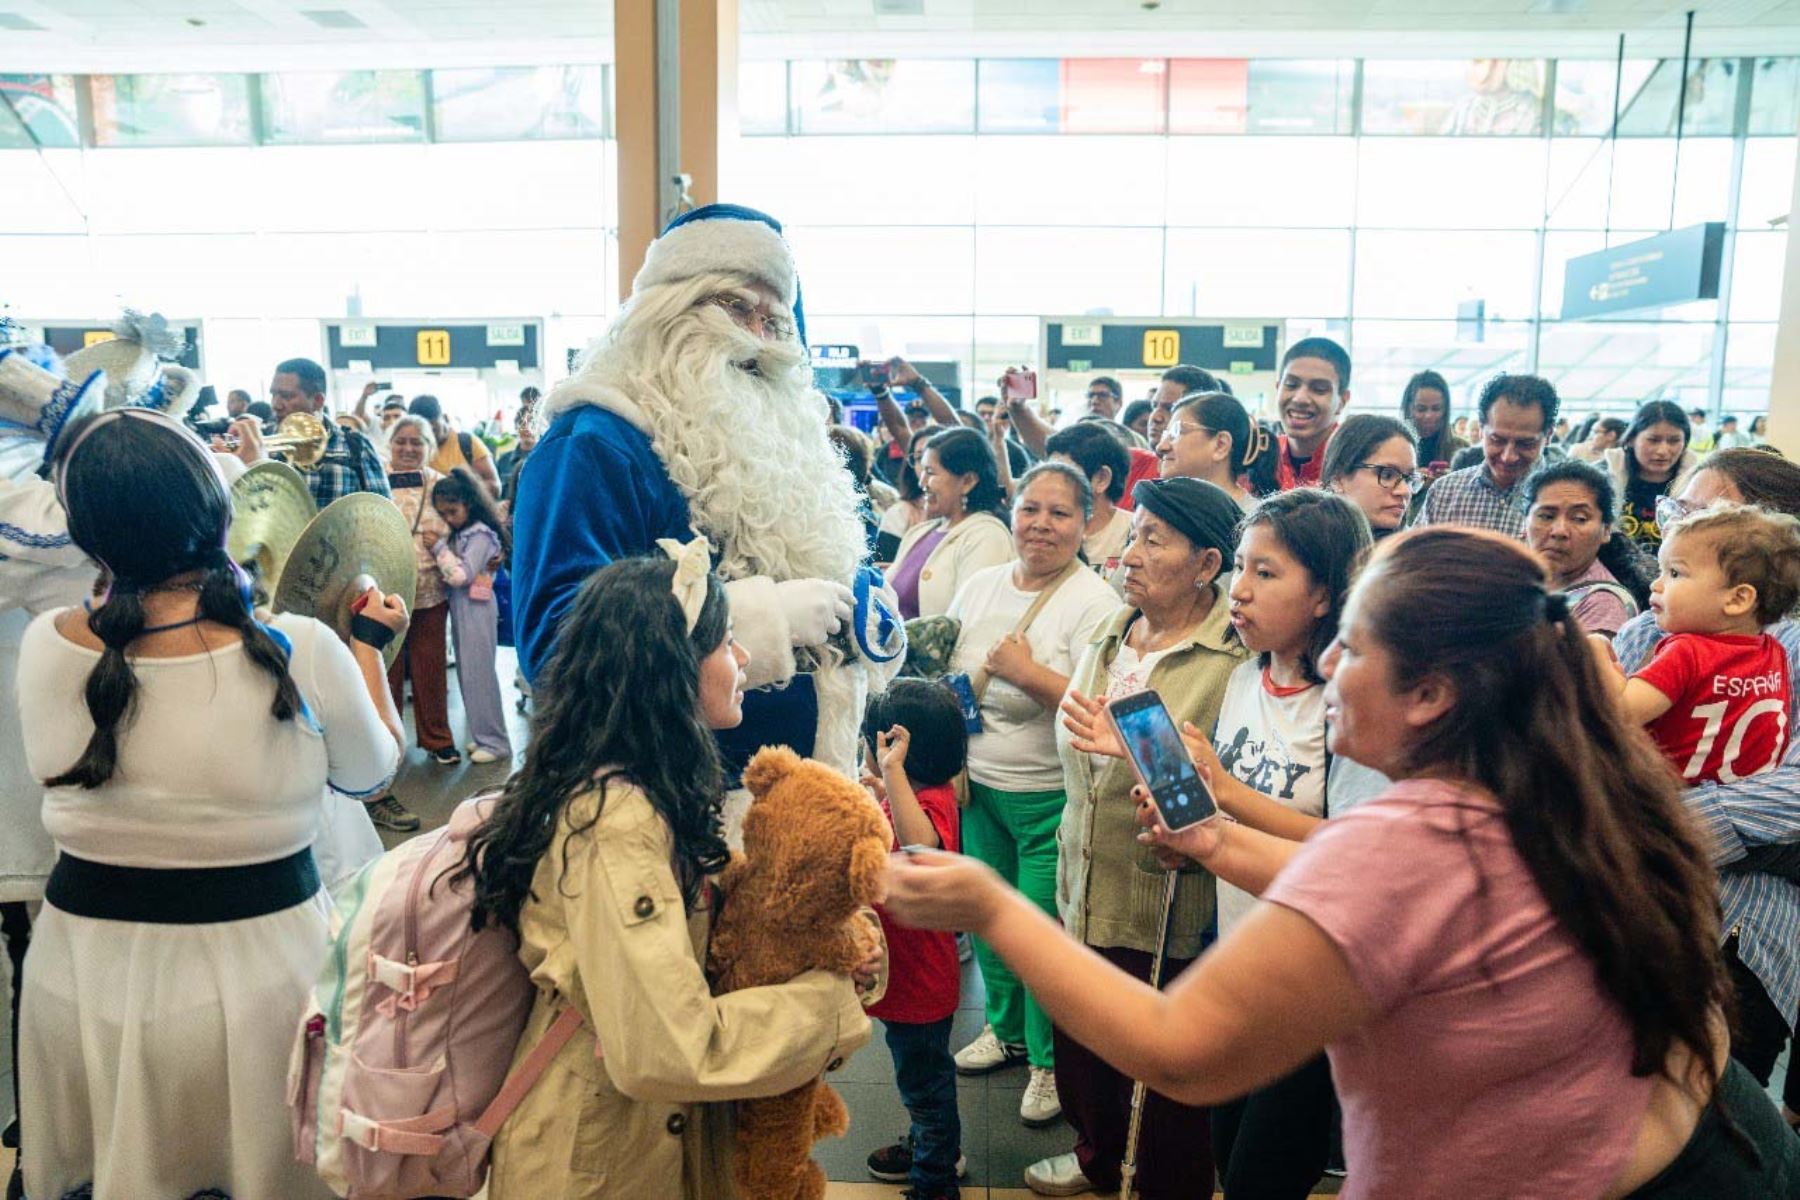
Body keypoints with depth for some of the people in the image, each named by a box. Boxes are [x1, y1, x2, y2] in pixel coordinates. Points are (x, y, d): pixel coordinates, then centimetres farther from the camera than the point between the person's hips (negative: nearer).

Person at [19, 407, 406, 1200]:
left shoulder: (48, 648, -14)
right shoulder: (304, 650, -20)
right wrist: (369, 643, 10)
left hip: (88, 970, 2)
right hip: (261, 964, -2)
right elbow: (372, 772, -2)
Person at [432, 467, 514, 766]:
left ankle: (495, 742, 4)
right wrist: (440, 547, -4)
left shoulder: (480, 534, -13)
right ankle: (482, 736, 23)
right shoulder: (458, 533, 12)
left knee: (479, 673, -4)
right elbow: (449, 576, 8)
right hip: (460, 609, 9)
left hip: (475, 609, -9)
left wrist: (439, 547, -13)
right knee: (467, 674, 13)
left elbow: (462, 575, -19)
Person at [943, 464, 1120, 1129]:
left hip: (1049, 799, -6)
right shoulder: (979, 584, 6)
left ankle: (1050, 1061, 24)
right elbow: (946, 671, 19)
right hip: (978, 787, 6)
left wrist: (1027, 672, -23)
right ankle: (1004, 1027, 41)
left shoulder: (1093, 601, -14)